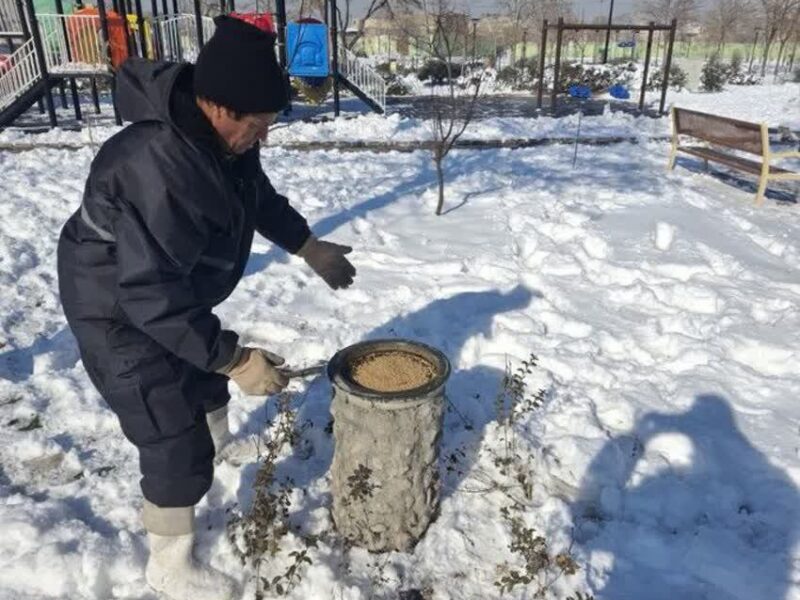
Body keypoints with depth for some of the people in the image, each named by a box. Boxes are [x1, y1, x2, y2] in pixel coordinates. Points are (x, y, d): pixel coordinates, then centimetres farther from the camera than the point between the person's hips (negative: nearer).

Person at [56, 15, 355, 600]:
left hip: (173, 294, 9)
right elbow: (151, 295, -37)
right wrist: (234, 358, -35)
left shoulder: (221, 136, -9)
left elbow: (259, 197, 11)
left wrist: (309, 246, 12)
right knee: (179, 449, -2)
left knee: (207, 372, 32)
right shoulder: (157, 169, -38)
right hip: (122, 312, -9)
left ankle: (219, 438, 65)